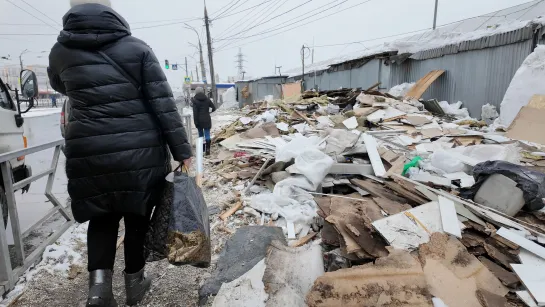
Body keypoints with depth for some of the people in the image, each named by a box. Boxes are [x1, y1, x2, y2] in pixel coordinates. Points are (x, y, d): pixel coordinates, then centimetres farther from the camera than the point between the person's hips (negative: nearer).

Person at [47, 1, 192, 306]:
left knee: (102, 217, 21)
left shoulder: (60, 52, 5)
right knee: (137, 216, 16)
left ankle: (99, 280, 5)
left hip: (89, 154, 2)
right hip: (141, 152, -1)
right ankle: (135, 280, 30)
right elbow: (164, 105, -8)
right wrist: (182, 151, -5)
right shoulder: (137, 48, -4)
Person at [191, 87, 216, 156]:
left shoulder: (195, 100, -7)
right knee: (207, 135, 2)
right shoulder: (207, 99, 1)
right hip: (207, 120, 1)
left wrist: (195, 122, -9)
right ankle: (207, 149, -6)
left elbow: (195, 112, -11)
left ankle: (202, 149, 23)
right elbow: (214, 108, 5)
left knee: (200, 134, 14)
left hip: (199, 120, -1)